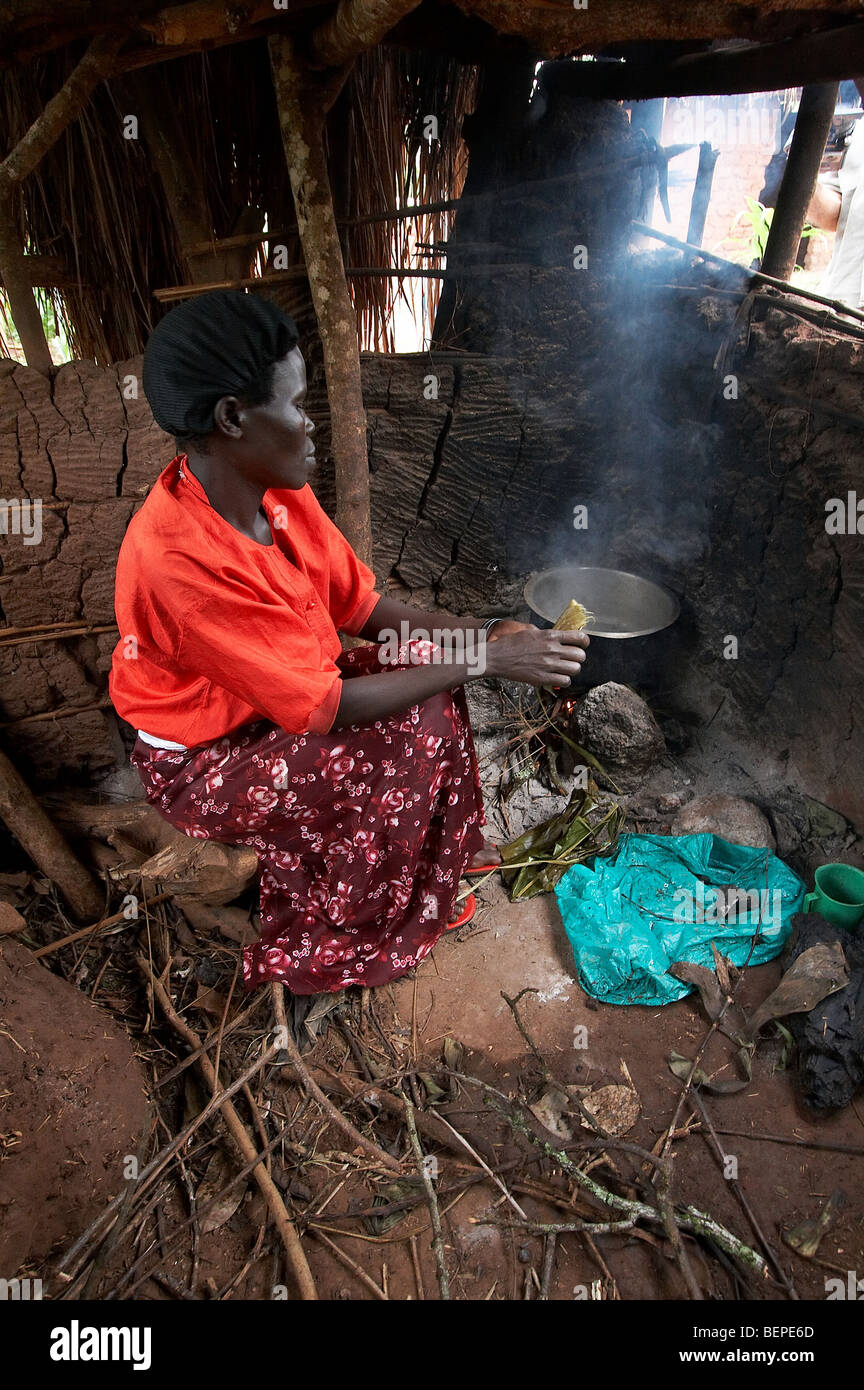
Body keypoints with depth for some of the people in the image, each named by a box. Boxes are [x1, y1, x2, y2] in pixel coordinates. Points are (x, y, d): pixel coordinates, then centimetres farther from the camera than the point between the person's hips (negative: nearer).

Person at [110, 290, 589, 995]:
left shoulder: (279, 491, -10)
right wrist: (486, 660, -28)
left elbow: (361, 605, -1)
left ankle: (445, 847, 17)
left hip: (280, 693, 8)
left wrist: (476, 633, -15)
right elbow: (322, 708, -31)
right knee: (410, 738, -19)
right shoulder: (181, 563, -35)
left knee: (428, 668, -3)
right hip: (203, 763, -7)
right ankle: (319, 949, 3)